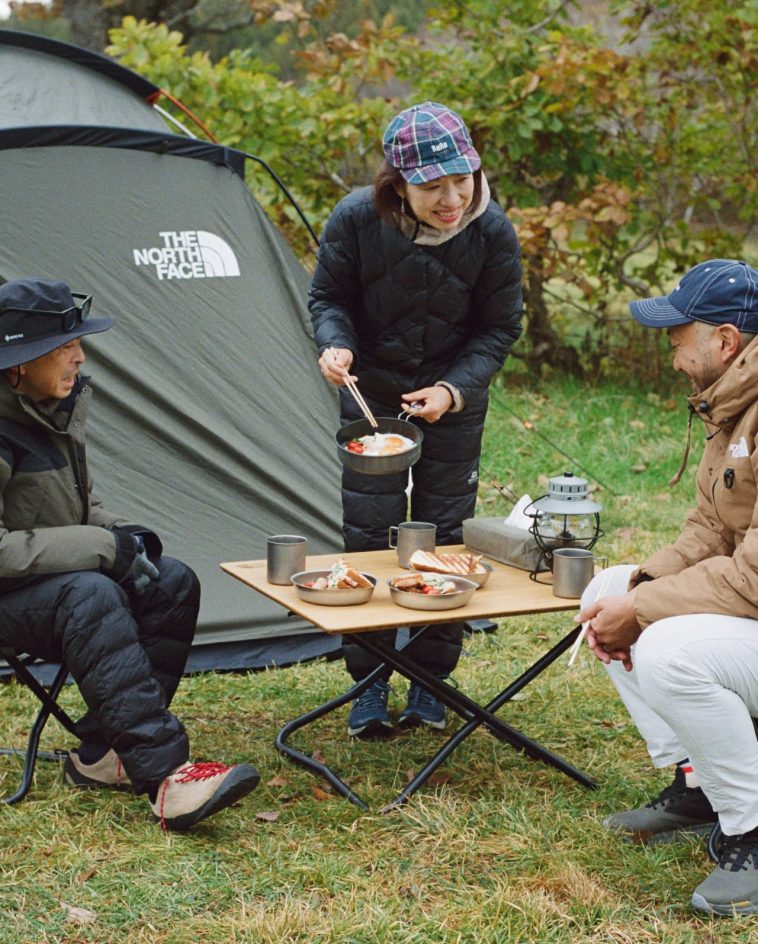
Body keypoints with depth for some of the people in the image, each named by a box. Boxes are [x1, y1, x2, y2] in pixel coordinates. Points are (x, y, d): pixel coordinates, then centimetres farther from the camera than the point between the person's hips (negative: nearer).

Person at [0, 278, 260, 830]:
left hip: (65, 577, 9)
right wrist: (100, 547, -24)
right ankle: (165, 775, -38)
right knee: (90, 598, -35)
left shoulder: (59, 406, 6)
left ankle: (101, 755, -10)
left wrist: (120, 534, -5)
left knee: (172, 583, -11)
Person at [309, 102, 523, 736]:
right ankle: (369, 685, 13)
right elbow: (329, 296, -5)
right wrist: (336, 345, -26)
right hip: (372, 396, 0)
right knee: (369, 536, 0)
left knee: (444, 539, 5)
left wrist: (453, 390, -19)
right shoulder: (358, 220, -21)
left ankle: (431, 682, 21)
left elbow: (499, 328, -7)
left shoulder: (492, 232, -19)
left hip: (454, 403, 1)